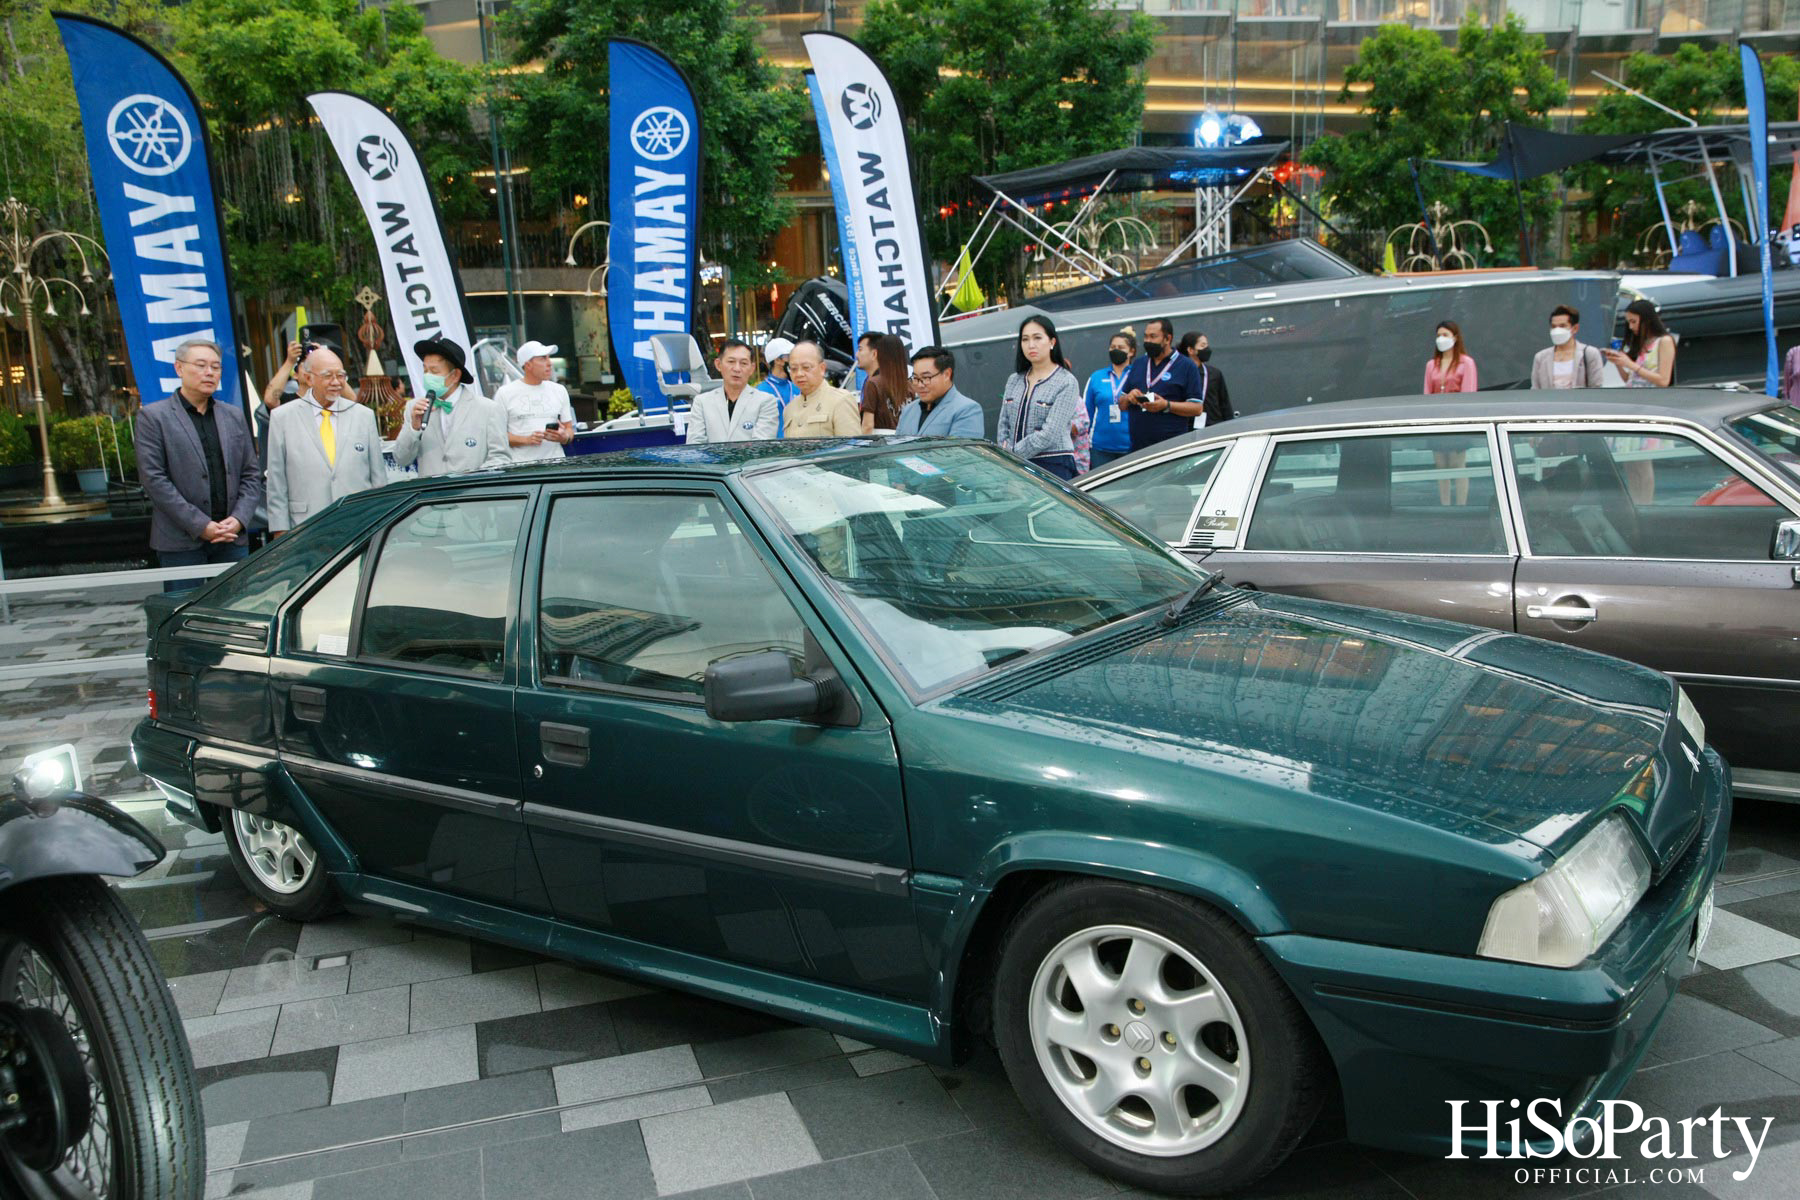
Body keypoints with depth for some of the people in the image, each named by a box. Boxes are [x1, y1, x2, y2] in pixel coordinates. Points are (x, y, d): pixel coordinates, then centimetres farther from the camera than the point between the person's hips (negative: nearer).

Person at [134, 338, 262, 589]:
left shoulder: (234, 416, 15)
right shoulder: (153, 417, 1)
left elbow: (252, 475, 13)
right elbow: (153, 479, -7)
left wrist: (238, 519, -4)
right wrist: (200, 526, -13)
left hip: (233, 539, 4)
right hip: (181, 542, -4)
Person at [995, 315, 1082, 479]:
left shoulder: (1066, 382, -3)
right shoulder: (1014, 381, 15)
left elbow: (1050, 434, -12)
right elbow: (1003, 424, 14)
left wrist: (1013, 454, -10)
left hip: (1053, 466, -4)